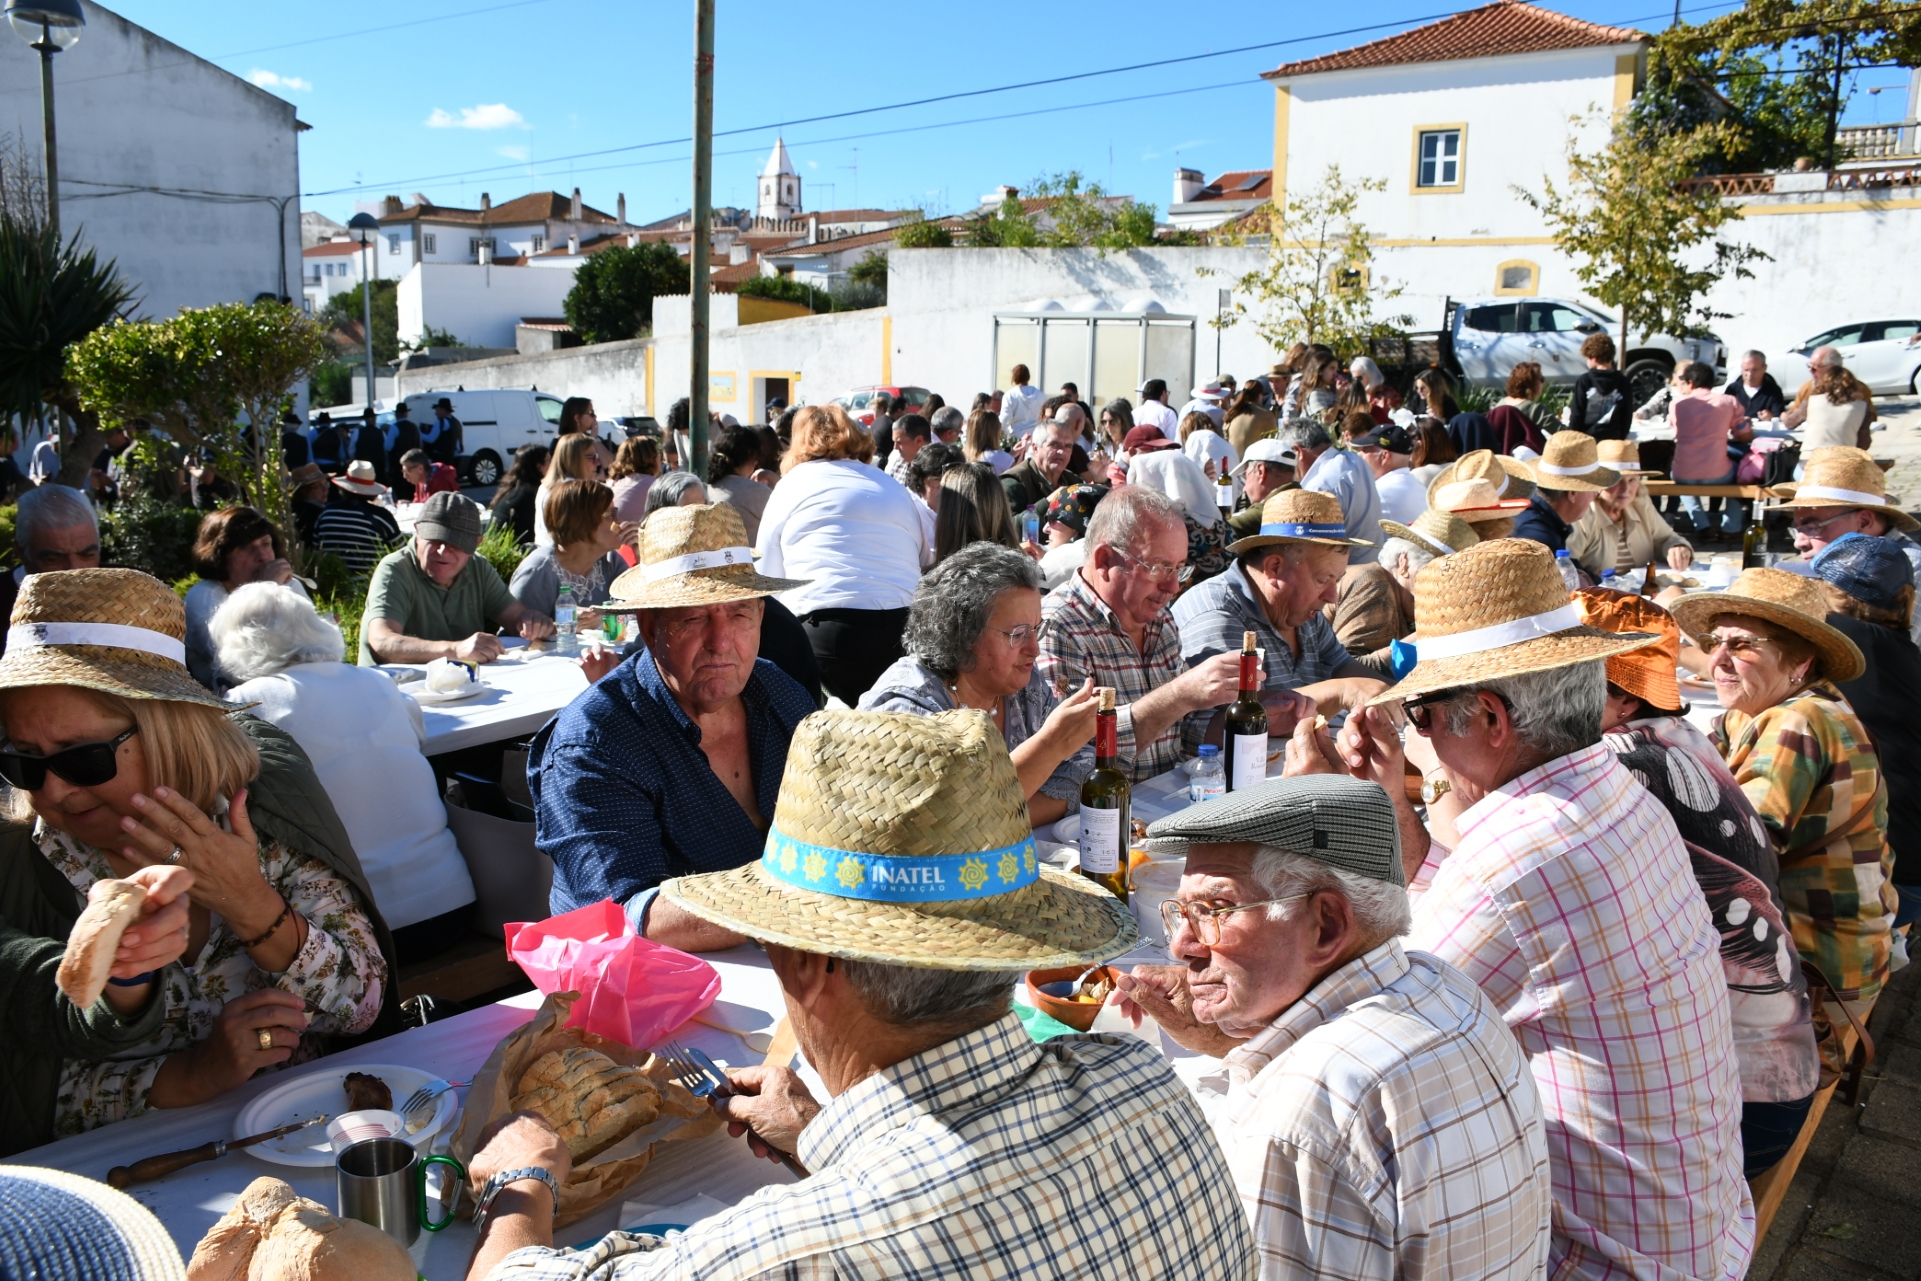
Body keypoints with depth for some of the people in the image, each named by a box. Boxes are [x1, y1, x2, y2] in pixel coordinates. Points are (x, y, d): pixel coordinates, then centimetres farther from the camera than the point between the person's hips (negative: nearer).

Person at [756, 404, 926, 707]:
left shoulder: (791, 485, 13)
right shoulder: (895, 489, 21)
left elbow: (769, 578, 12)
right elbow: (924, 564, 18)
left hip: (826, 627, -3)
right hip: (904, 624, 3)